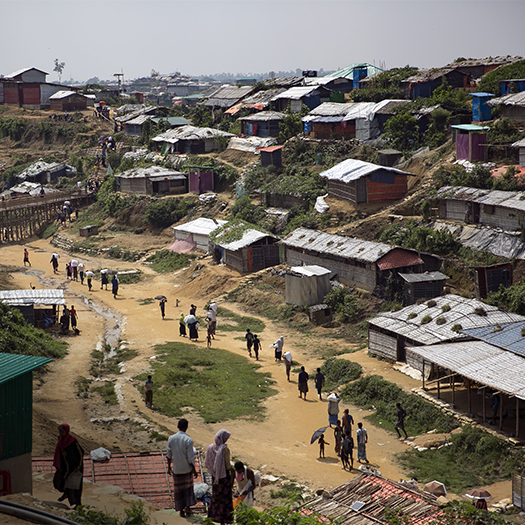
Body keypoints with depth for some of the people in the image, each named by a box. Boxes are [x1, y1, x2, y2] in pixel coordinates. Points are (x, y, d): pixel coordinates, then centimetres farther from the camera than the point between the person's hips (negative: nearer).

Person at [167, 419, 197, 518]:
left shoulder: (171, 438, -8)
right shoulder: (188, 440, -19)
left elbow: (169, 455, 1)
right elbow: (191, 458, -15)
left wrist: (169, 467, 14)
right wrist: (194, 470, -4)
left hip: (176, 469, 2)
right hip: (187, 469, -2)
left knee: (178, 489, 12)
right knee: (188, 487, 20)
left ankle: (181, 510, 15)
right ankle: (187, 506, 19)